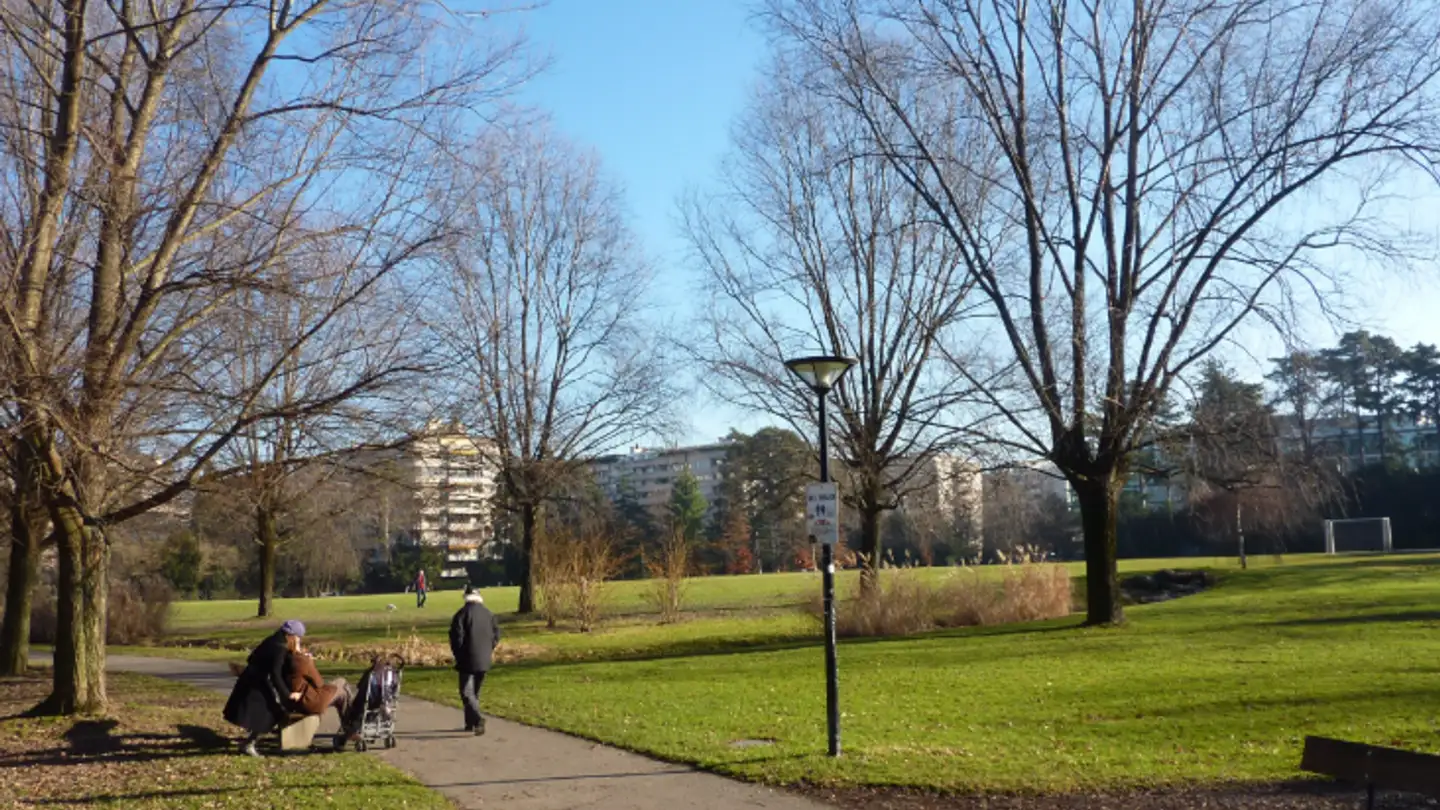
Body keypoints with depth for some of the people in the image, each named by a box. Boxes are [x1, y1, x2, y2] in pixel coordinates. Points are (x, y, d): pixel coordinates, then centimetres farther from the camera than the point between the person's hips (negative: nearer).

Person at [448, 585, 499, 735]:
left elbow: (456, 636, -12)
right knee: (475, 692, 18)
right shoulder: (488, 613, 7)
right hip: (484, 660, 5)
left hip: (468, 660, -5)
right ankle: (470, 722, 22)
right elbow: (496, 634, 10)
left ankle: (478, 720, -22)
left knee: (467, 692, -4)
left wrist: (458, 654, 0)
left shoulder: (462, 613, -9)